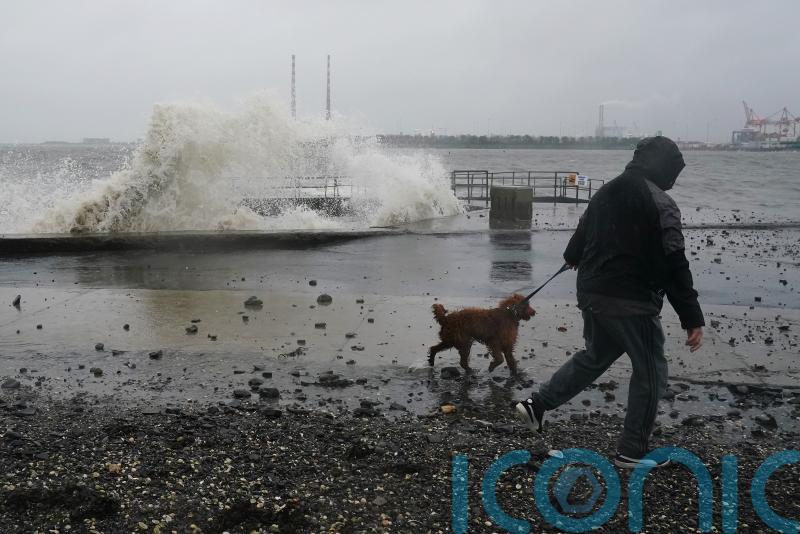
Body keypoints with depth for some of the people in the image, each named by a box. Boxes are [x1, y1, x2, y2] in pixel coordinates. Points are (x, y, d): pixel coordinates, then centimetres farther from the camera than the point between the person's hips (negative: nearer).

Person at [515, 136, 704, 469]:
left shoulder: (606, 193, 10)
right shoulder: (660, 204, -15)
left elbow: (581, 232, 26)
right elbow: (674, 266, -20)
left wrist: (573, 258, 48)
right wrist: (692, 318, -18)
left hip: (592, 295, 8)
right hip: (631, 303, -8)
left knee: (595, 356, 27)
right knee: (650, 373, 8)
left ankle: (536, 404, 22)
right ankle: (632, 451, 16)